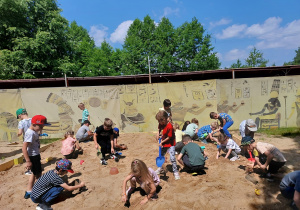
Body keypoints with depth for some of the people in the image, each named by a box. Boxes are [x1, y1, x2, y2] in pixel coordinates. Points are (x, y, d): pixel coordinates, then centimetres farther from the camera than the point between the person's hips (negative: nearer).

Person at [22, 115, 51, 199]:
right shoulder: (30, 133, -23)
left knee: (34, 173, 22)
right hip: (32, 157, -10)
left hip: (36, 156, 10)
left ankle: (28, 192, 35)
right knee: (38, 175, 4)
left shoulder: (34, 132, 7)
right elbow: (24, 148, -26)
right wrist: (28, 161, -25)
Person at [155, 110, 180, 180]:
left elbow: (169, 137, -21)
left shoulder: (169, 126, -28)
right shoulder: (160, 124, -6)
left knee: (172, 158, -12)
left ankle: (175, 172, 3)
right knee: (161, 156, 20)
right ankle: (160, 168, 41)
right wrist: (159, 135, 0)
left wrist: (162, 142, -14)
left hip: (170, 144, -7)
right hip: (163, 144, 7)